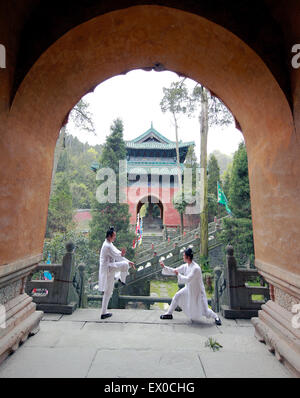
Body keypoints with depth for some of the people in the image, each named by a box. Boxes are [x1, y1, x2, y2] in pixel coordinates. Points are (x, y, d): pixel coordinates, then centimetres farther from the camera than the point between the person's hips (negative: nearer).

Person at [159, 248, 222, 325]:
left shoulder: (196, 268, -31)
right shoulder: (185, 266, -7)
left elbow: (187, 279, -35)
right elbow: (174, 271, 1)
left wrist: (178, 274, -28)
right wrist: (164, 267, -6)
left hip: (198, 291, -7)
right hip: (189, 289, 7)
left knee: (204, 310, -1)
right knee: (177, 296, 5)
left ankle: (216, 317, 28)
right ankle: (169, 314, 21)